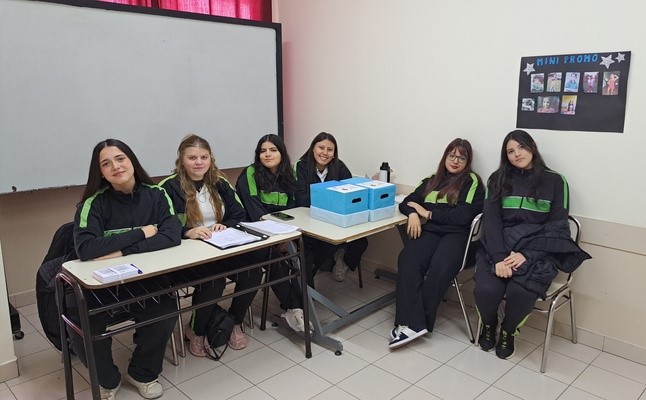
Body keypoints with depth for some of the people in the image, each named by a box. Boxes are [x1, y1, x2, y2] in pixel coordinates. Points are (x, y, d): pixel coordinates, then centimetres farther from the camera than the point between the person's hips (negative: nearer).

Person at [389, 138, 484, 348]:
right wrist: (413, 214, -4)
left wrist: (428, 213, -1)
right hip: (429, 231, 3)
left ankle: (416, 321, -22)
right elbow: (407, 202, 20)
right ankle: (412, 323, -35)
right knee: (407, 260, -30)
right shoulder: (432, 181, 24)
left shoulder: (472, 182, 8)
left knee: (440, 266, -35)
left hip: (457, 234, -3)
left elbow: (462, 216, -5)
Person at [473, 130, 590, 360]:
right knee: (486, 289, -27)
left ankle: (508, 331, 5)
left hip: (538, 251, -1)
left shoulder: (555, 181, 7)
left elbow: (557, 226, -1)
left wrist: (526, 254, -16)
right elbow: (491, 220, 0)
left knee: (520, 292, -31)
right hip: (499, 247, 1)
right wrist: (499, 258, -16)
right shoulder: (498, 179, 11)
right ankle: (488, 324, 10)